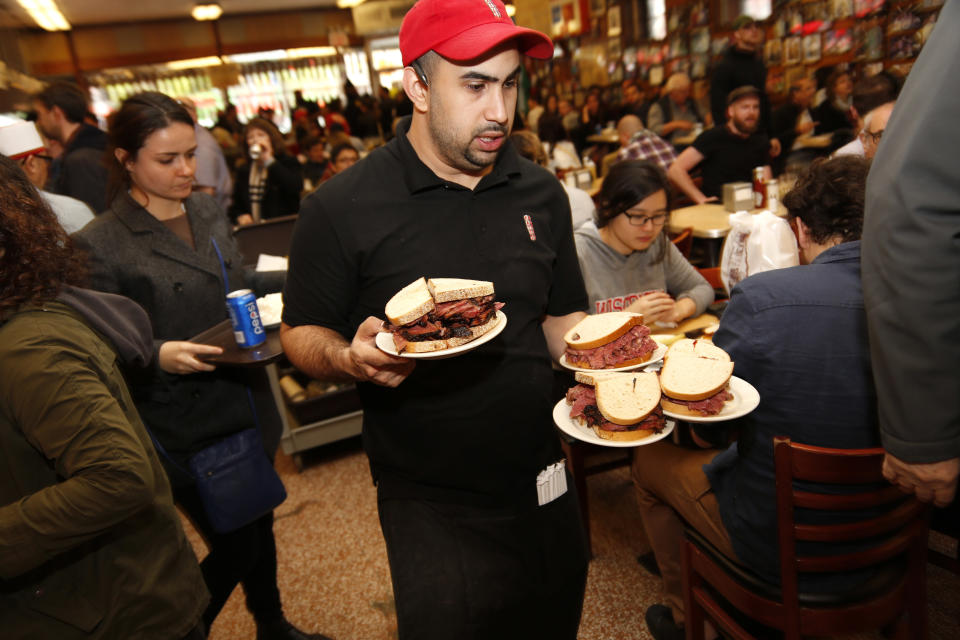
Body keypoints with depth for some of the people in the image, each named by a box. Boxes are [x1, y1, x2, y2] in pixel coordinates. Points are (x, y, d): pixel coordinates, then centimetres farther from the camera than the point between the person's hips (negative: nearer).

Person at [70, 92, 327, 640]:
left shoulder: (207, 211, 5)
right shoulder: (101, 244, -15)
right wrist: (158, 355, -30)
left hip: (247, 405, 6)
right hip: (187, 428, -6)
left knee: (258, 523, 22)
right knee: (235, 548, 6)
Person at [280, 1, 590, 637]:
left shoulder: (542, 193, 1)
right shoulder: (343, 208, -13)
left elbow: (562, 317, 9)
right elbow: (301, 332, -4)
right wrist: (351, 358, -26)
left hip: (545, 484, 6)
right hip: (432, 507, -4)